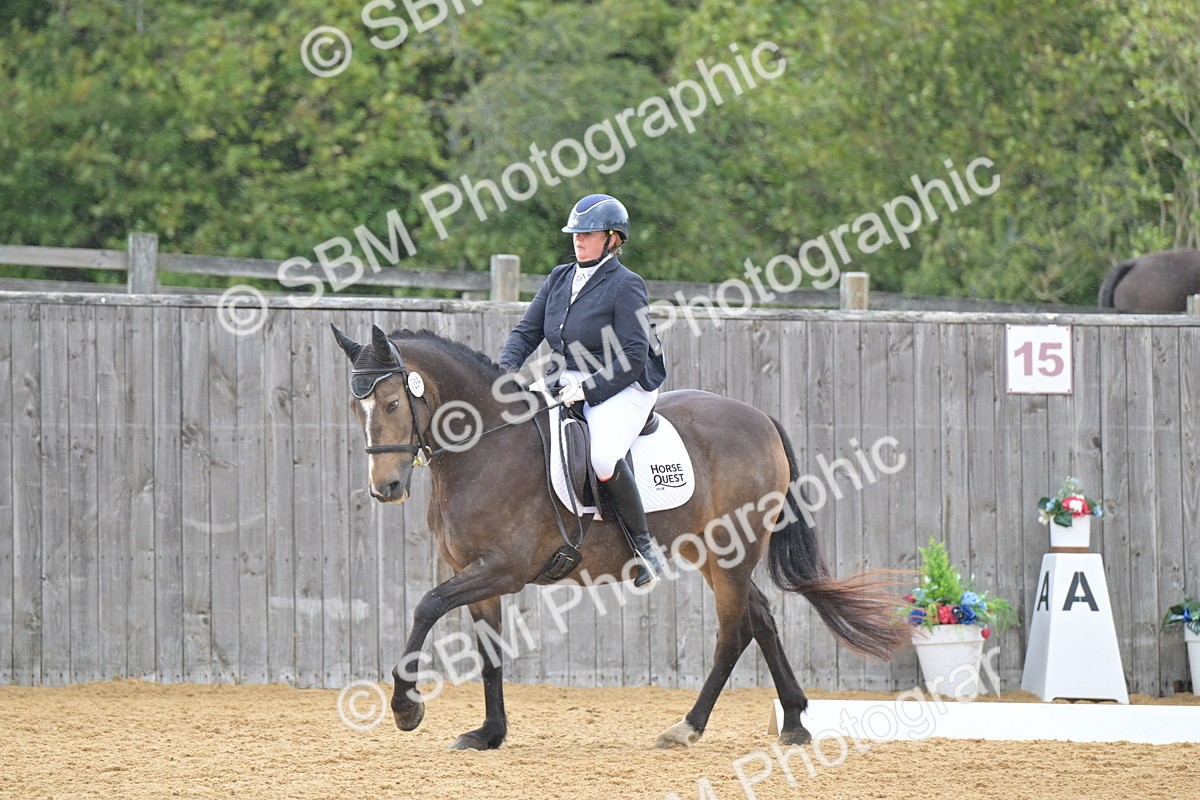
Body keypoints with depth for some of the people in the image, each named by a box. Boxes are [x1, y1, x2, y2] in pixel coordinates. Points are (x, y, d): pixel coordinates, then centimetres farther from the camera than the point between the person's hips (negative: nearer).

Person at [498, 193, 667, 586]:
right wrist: (506, 372, -7)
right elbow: (526, 331, 13)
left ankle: (645, 547, -21)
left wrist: (587, 388, -24)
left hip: (620, 390, -8)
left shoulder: (625, 285, -9)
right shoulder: (559, 279, 12)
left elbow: (633, 359, -15)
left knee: (602, 455, -35)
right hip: (565, 385, 8)